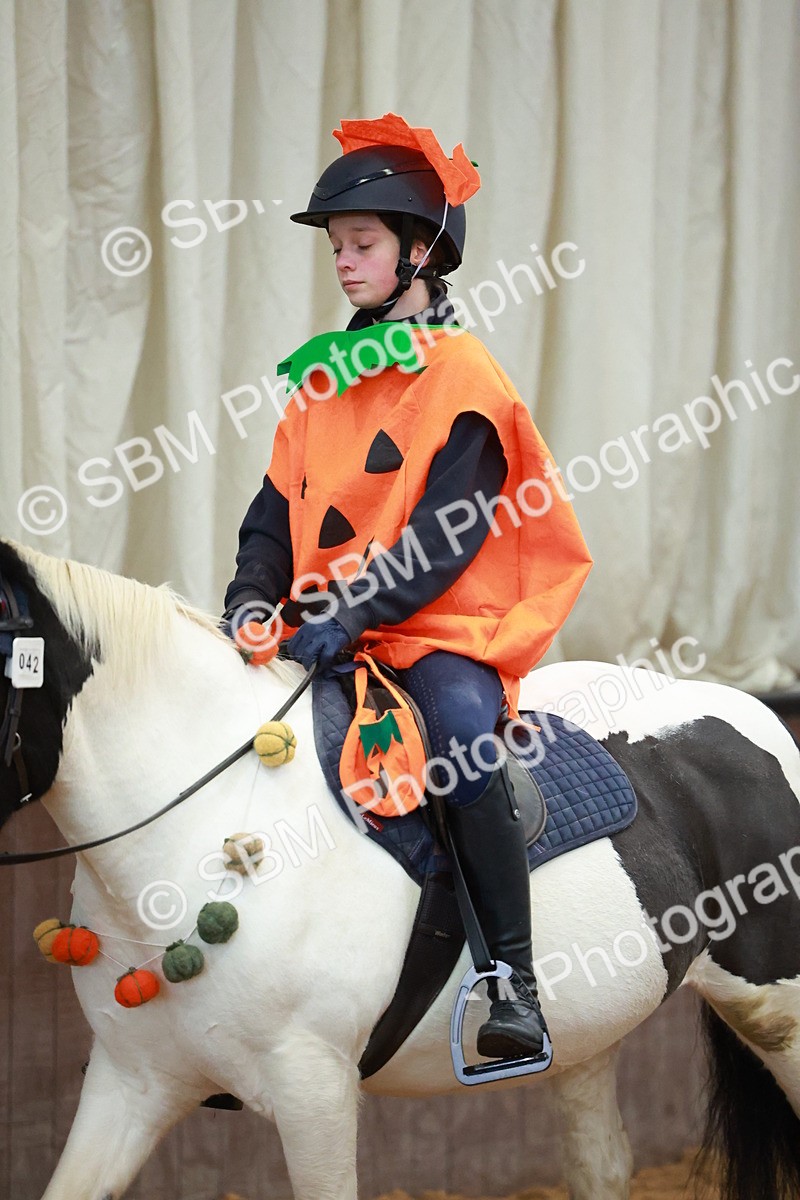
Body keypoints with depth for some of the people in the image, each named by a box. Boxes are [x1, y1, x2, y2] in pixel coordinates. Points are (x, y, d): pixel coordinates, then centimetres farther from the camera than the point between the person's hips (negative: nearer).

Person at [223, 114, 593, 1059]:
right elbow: (280, 506, 14)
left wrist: (347, 614, -24)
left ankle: (515, 981, -29)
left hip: (444, 630, -7)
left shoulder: (463, 377, -5)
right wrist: (254, 598, -6)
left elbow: (447, 533, -14)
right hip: (325, 628, 7)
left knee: (462, 731, -35)